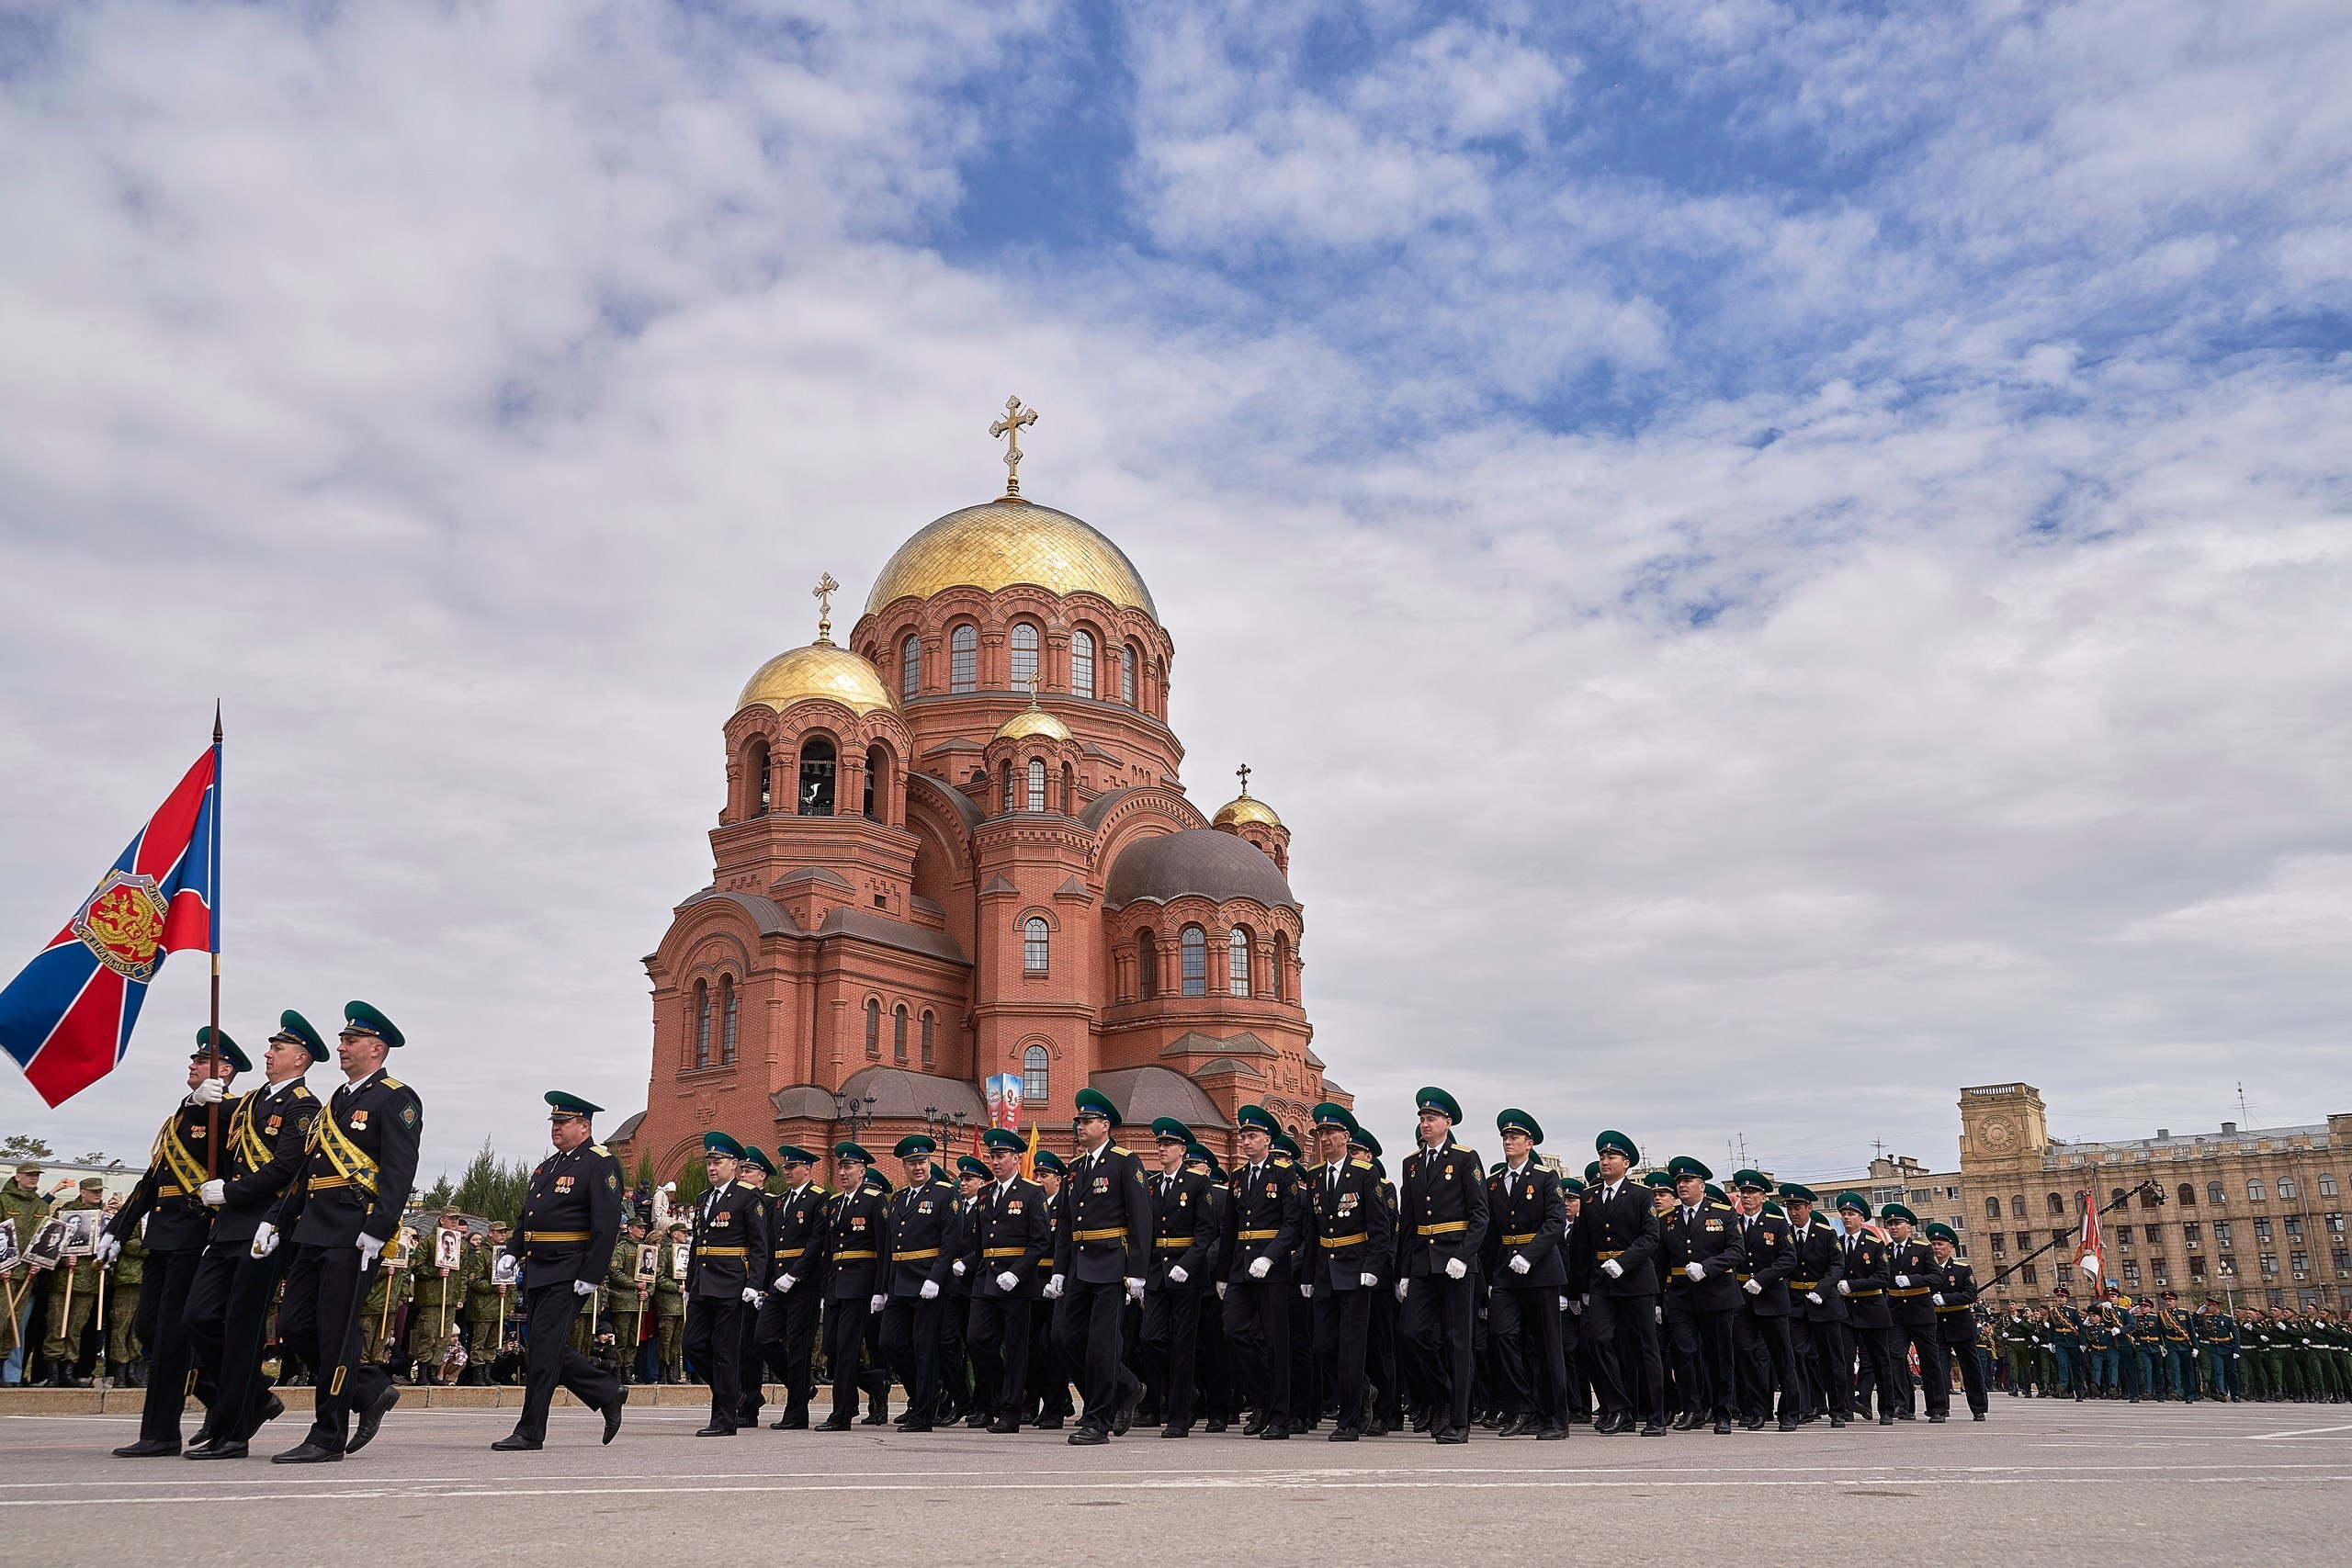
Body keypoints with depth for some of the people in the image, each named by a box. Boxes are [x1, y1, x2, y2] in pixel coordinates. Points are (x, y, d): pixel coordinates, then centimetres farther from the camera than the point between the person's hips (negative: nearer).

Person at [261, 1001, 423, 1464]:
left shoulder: (395, 1099, -6)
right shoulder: (335, 1102, 21)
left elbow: (400, 1170, -16)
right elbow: (308, 1169, 23)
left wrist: (377, 1230, -24)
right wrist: (277, 1222, 16)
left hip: (354, 1234, -9)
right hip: (315, 1231, 9)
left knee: (335, 1332, -5)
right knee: (294, 1326, 8)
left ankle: (329, 1437, 5)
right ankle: (371, 1389, 21)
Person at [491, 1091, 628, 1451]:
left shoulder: (600, 1164, -9)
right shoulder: (547, 1166, 19)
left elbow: (607, 1226, -16)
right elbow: (525, 1218, 24)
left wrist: (591, 1276, -21)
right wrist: (512, 1253, 8)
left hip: (568, 1274, -9)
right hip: (537, 1272, 9)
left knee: (545, 1347, -7)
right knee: (549, 1347, 10)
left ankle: (530, 1432, 2)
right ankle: (608, 1393, 23)